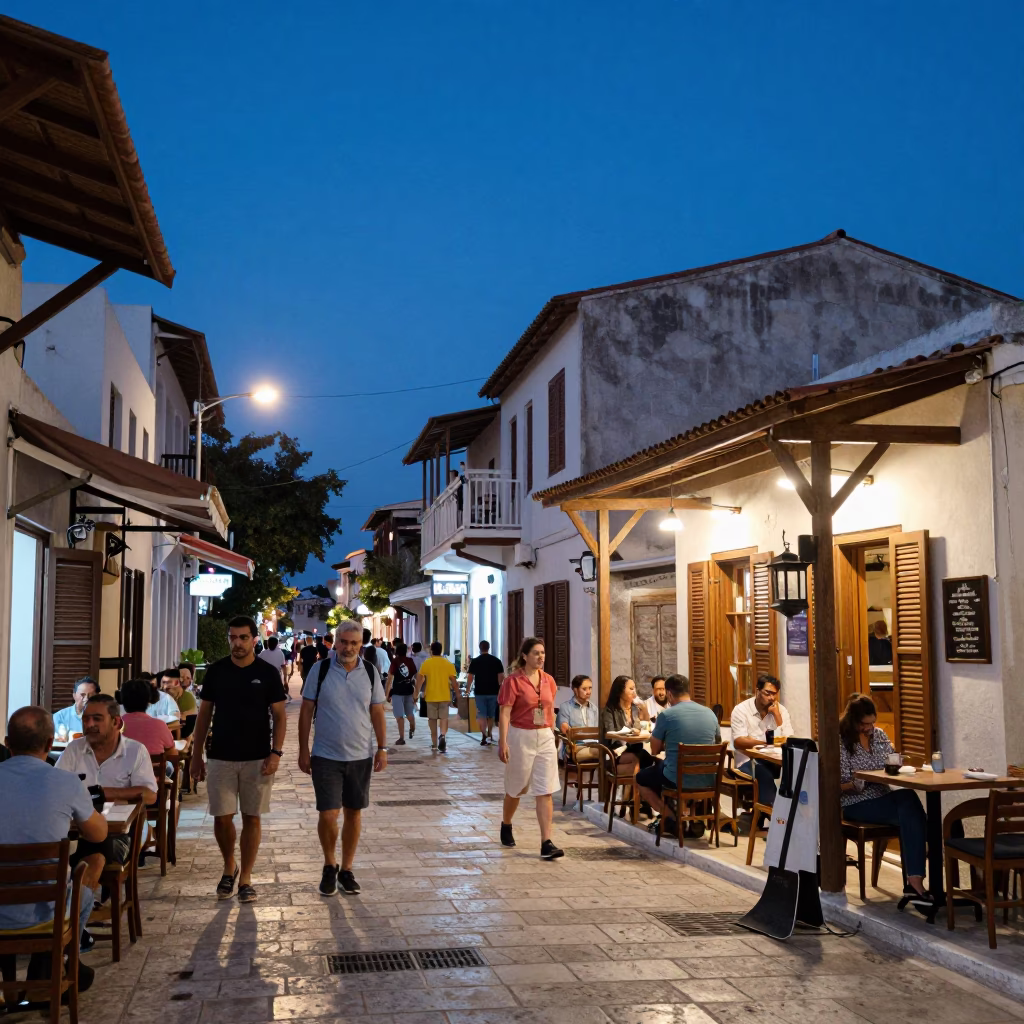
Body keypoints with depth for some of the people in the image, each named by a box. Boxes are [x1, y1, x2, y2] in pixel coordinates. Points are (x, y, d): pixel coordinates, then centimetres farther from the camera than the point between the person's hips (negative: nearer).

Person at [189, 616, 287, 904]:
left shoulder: (268, 673, -3)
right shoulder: (216, 671, 2)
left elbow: (279, 715, -1)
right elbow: (204, 714, 7)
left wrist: (276, 752, -12)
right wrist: (196, 755, 4)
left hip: (257, 759, -1)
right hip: (221, 758, 1)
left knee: (251, 818, 4)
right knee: (222, 817, 2)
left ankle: (245, 878, 14)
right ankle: (229, 867, 26)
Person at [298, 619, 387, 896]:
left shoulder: (370, 671, 1)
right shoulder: (320, 670, -4)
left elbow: (377, 712, 6)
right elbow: (306, 711, 0)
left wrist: (382, 748, 1)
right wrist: (303, 751, -3)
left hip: (360, 756, 2)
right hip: (326, 756, -2)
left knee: (353, 813, 9)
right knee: (328, 814, -5)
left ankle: (346, 869, 24)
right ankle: (330, 866, 20)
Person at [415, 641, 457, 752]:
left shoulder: (426, 663, -3)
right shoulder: (448, 663, 0)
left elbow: (420, 680, -6)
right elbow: (453, 680, -1)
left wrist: (416, 694, -1)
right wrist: (456, 693, 8)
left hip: (431, 696, -1)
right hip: (445, 696, 1)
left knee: (432, 719, 11)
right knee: (444, 717, 6)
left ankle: (434, 743, 15)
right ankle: (443, 735, -21)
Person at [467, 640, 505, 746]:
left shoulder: (475, 661, -5)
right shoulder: (496, 661, 0)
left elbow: (470, 677, -6)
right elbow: (501, 677, -1)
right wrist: (499, 686, 15)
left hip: (480, 692, -2)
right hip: (493, 691, 2)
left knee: (481, 715, 0)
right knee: (491, 714, 17)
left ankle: (484, 736, -15)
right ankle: (490, 734, 29)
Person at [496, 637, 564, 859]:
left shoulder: (548, 680, 6)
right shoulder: (513, 680, -10)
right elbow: (504, 713, -14)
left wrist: (552, 735, 17)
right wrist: (503, 743, -20)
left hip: (545, 738, 4)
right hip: (521, 737, -4)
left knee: (545, 792, -3)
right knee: (516, 789, 13)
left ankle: (546, 843, -4)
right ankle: (506, 826, 40)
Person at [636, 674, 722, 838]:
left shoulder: (667, 714, -11)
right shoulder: (710, 713, 3)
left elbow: (654, 750, -1)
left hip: (677, 780, -5)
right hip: (706, 781, 5)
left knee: (641, 777, 25)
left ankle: (671, 818, 10)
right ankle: (693, 820, 22)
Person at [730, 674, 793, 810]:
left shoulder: (781, 710, 5)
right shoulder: (741, 710, -5)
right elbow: (738, 742, -16)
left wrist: (777, 715, -11)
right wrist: (766, 743, -24)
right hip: (748, 760, -4)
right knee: (763, 772, -35)